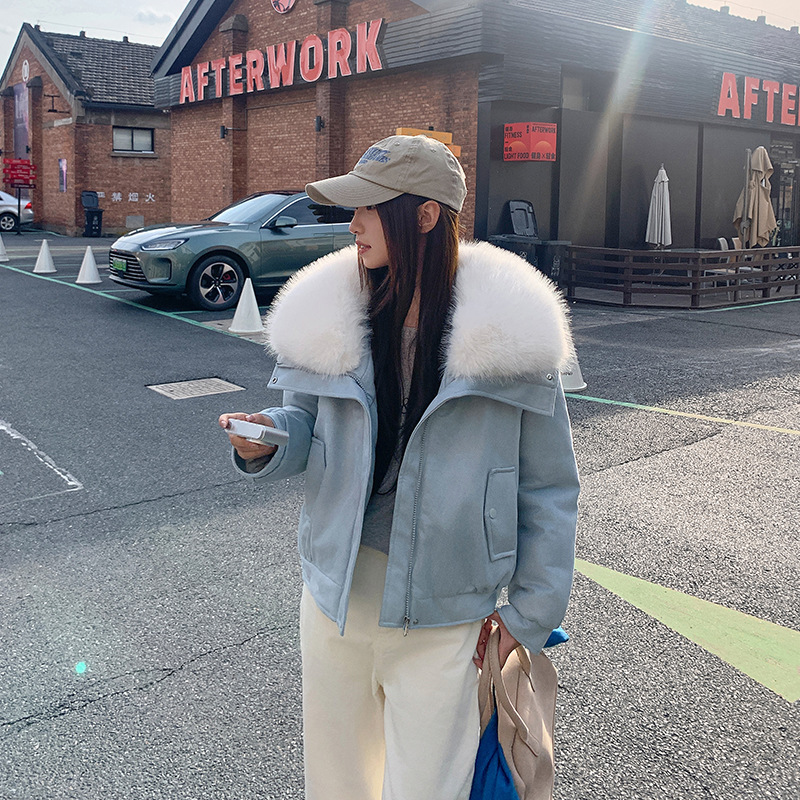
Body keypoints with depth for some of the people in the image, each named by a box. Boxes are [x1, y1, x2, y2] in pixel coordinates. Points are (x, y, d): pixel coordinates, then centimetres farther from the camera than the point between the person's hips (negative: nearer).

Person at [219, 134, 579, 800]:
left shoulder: (506, 328, -14)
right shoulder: (334, 310, -4)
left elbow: (548, 483, -6)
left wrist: (533, 609, -3)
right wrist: (268, 438, -14)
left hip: (443, 608, -3)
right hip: (338, 587, 4)